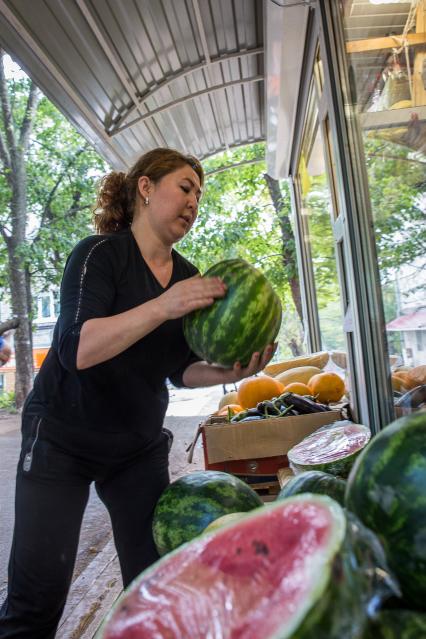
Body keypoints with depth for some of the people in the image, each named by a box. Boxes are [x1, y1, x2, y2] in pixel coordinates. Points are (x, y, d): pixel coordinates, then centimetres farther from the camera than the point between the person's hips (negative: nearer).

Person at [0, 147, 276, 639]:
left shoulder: (189, 277, 2)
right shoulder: (100, 254, -14)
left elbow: (180, 369, 3)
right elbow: (75, 350, -27)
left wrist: (228, 373, -16)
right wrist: (163, 306, -35)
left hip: (140, 446, 5)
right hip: (61, 439, -4)